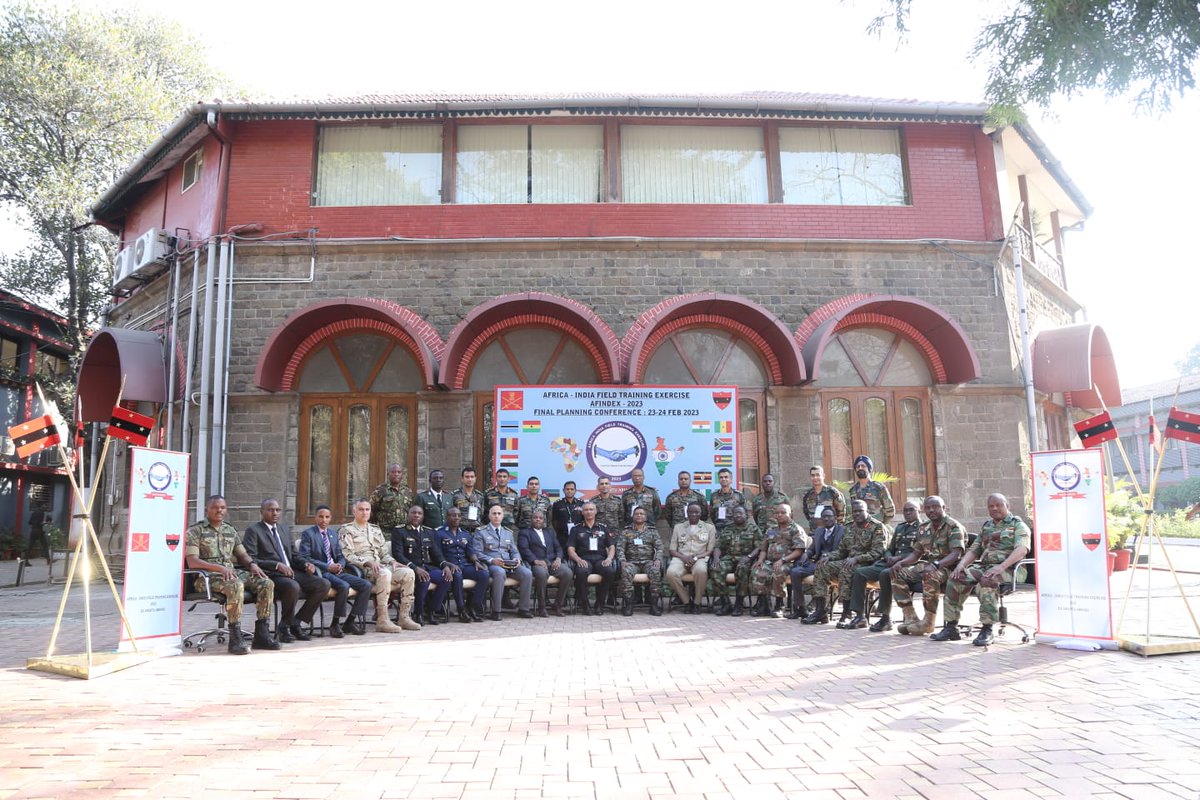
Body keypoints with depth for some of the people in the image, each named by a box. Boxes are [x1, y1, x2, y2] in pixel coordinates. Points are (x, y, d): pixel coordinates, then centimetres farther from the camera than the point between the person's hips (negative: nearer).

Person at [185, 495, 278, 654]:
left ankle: (262, 635, -16)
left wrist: (252, 564, -2)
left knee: (266, 583, -17)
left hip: (233, 572, 6)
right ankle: (235, 639, -32)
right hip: (208, 576, -6)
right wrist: (219, 568, -22)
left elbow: (242, 555, 22)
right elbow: (192, 562, -9)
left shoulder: (230, 530, 22)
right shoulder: (195, 531, 3)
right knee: (236, 586, -38)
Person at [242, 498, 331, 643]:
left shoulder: (285, 530, 23)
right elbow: (250, 560, -10)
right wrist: (277, 565, -21)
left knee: (323, 584, -14)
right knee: (293, 586, -37)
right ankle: (284, 626, -12)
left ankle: (296, 623, -2)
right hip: (271, 576, -7)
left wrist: (305, 564, 2)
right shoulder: (253, 531, 1)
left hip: (292, 572, 7)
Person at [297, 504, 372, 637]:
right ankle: (335, 624, -17)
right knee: (344, 586, -34)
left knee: (366, 585, -11)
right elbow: (305, 558, -9)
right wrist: (327, 567, -17)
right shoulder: (307, 533, 1)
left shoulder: (333, 534, 21)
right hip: (320, 573, -7)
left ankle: (350, 622, -4)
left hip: (337, 571, 7)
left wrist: (340, 565, -3)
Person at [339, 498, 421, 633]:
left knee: (408, 573, -17)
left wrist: (392, 561, 1)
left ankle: (404, 617, -14)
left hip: (380, 566, 7)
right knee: (385, 574, -38)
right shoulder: (346, 530, 3)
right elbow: (347, 556, -8)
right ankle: (382, 620, -34)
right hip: (360, 570, -7)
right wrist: (368, 562, -21)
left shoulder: (375, 529, 24)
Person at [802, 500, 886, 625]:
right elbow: (841, 551, 20)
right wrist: (828, 556, -1)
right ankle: (820, 612, -12)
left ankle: (846, 614, -27)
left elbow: (878, 552, -15)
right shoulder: (850, 527, 17)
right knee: (822, 566, -11)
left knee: (846, 570, -36)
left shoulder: (877, 527, -5)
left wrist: (856, 559, -25)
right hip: (849, 561, 7)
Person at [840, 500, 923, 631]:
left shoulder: (922, 528, 3)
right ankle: (859, 616, -11)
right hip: (890, 564, 8)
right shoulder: (899, 528, 26)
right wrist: (889, 557, 3)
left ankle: (886, 618, -28)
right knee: (859, 572, -10)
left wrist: (898, 558, -17)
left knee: (885, 574, -37)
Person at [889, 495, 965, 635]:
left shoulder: (953, 527, -9)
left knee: (930, 574, -38)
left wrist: (935, 565, -35)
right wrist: (901, 563, -4)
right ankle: (910, 618, -9)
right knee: (898, 573, -9)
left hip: (947, 567, -7)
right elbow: (916, 553, 16)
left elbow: (956, 554, -21)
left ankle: (928, 622, -26)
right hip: (926, 565, 8)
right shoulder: (924, 529, 13)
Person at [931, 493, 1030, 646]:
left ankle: (987, 630, -33)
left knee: (986, 580, -37)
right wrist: (961, 564, 1)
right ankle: (951, 626, -15)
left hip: (1008, 569, -6)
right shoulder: (987, 526, 25)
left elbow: (1021, 549, -13)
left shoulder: (1018, 525, 5)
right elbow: (974, 550, 22)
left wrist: (1001, 566, -27)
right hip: (984, 567, 6)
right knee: (957, 578, -18)